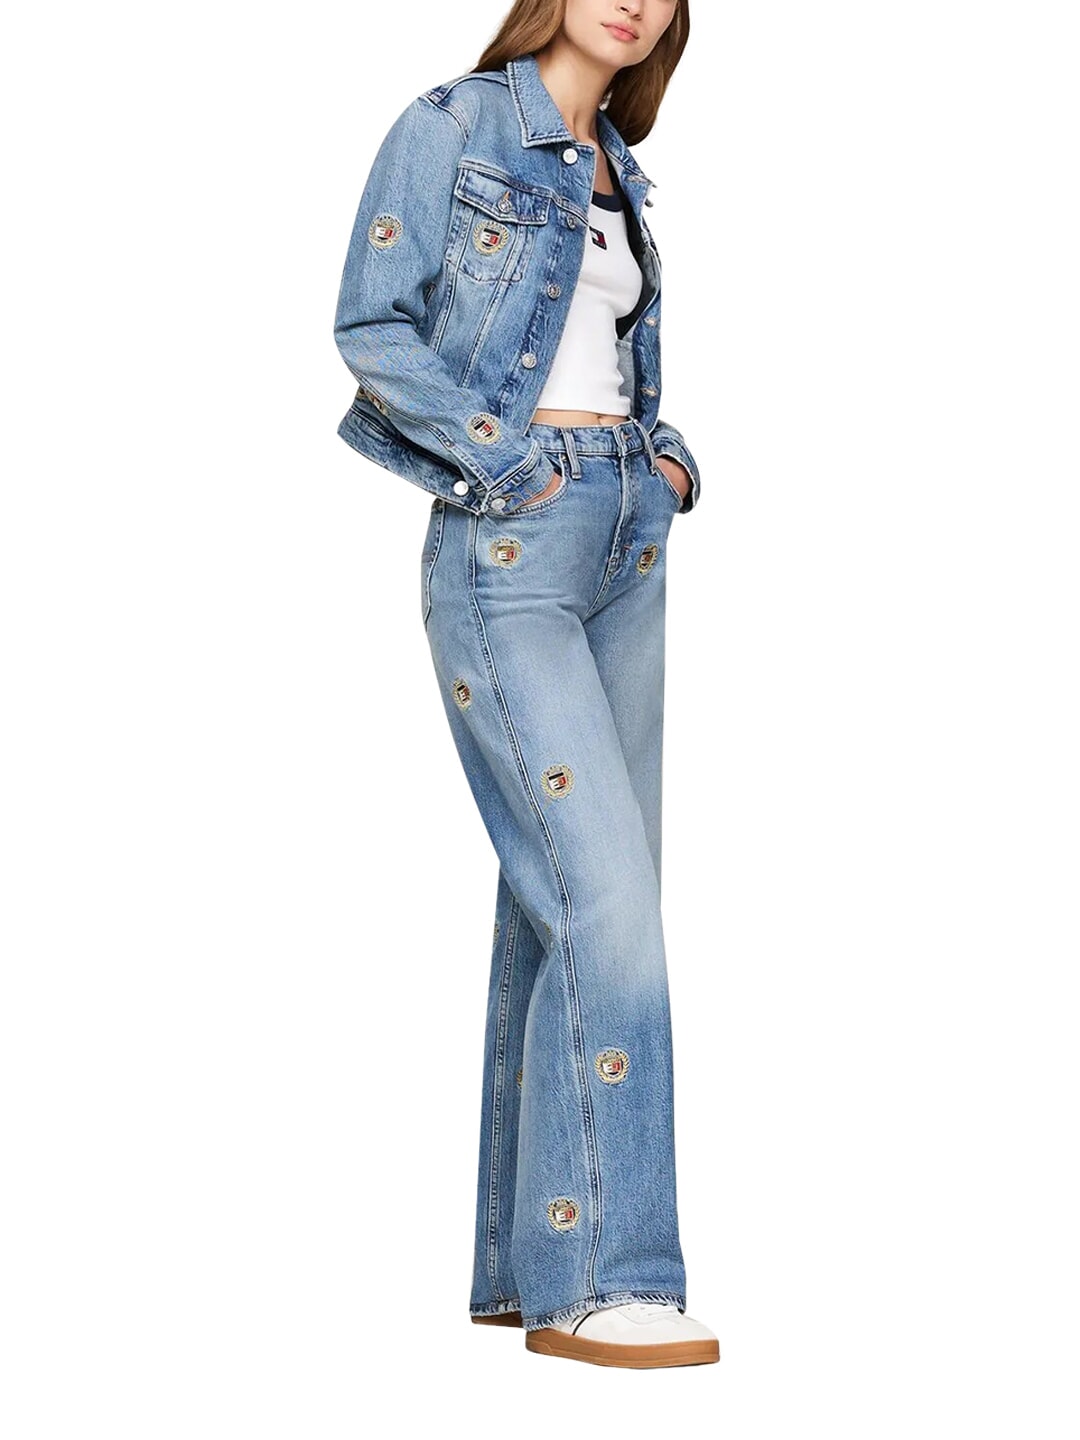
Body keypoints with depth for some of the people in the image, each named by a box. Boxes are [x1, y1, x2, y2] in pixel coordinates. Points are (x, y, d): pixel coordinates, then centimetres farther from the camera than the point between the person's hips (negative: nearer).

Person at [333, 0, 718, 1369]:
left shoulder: (616, 167, 19)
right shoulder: (453, 123, -1)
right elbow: (369, 327, -6)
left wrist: (666, 452, 6)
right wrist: (500, 449, -14)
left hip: (627, 542, 7)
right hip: (505, 544, -7)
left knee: (568, 901, 6)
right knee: (604, 895, -16)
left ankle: (530, 1259, 13)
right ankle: (595, 1280, -10)